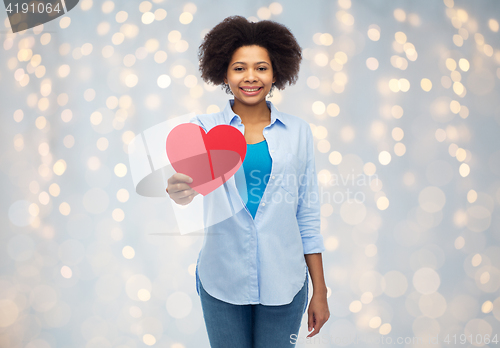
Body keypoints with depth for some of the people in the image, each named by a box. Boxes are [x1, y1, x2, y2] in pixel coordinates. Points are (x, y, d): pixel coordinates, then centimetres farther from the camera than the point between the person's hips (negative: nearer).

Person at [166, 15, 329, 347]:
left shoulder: (298, 131, 1)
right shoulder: (207, 127, -1)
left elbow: (308, 215, 3)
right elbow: (196, 175, -22)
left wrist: (320, 291, 3)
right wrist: (180, 189, -46)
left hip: (283, 282, 1)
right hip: (223, 281, 0)